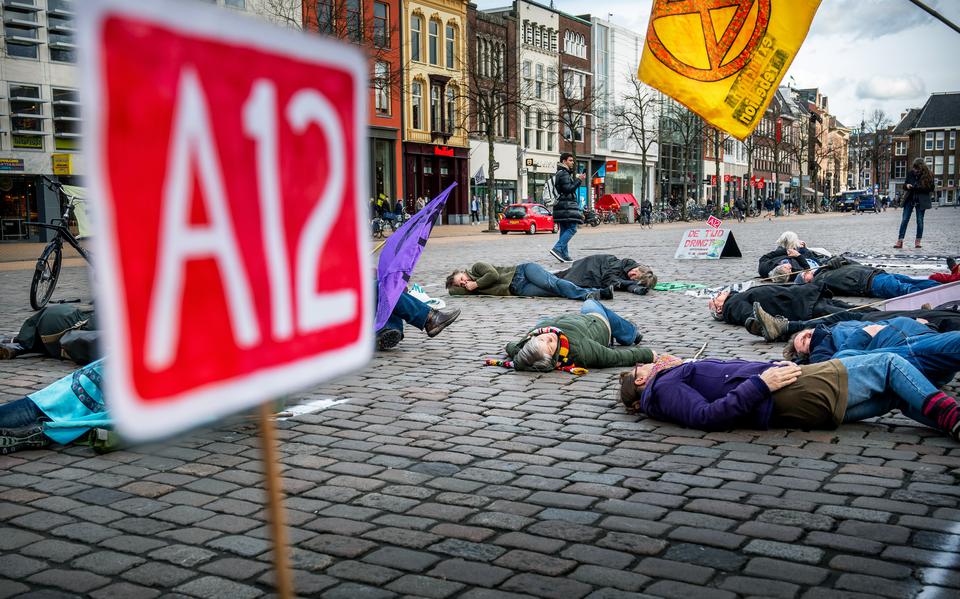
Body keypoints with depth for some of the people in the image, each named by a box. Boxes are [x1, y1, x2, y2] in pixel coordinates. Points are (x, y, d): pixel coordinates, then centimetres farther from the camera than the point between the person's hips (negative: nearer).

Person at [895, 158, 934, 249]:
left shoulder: (928, 175, -6)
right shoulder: (910, 173, 2)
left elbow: (931, 188, -6)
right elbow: (904, 185, 12)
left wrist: (920, 187, -20)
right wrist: (907, 186, -11)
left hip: (921, 201, -2)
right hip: (909, 199, 2)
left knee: (920, 221, 4)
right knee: (904, 220, -2)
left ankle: (918, 241, 13)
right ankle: (900, 241, -2)